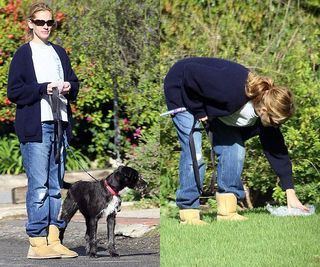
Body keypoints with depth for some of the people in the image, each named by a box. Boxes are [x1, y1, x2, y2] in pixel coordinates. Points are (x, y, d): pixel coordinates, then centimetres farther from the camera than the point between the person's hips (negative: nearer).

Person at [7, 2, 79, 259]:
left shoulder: (59, 53, 18)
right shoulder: (23, 54, 1)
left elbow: (74, 84, 24)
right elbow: (13, 91, -5)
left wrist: (69, 88, 1)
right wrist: (43, 89, -16)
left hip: (60, 124, 6)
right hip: (35, 126, -6)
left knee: (56, 186, 5)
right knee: (38, 186, -9)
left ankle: (53, 239, 7)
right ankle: (37, 242, -8)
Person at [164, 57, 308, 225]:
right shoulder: (232, 91, -41)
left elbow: (276, 149, -9)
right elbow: (190, 73, -34)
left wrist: (290, 192, -9)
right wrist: (199, 111, -25)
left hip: (209, 102, 7)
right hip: (182, 90, -7)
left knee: (234, 147, -5)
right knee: (194, 152, -18)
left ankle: (227, 211, -1)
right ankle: (188, 213, -12)